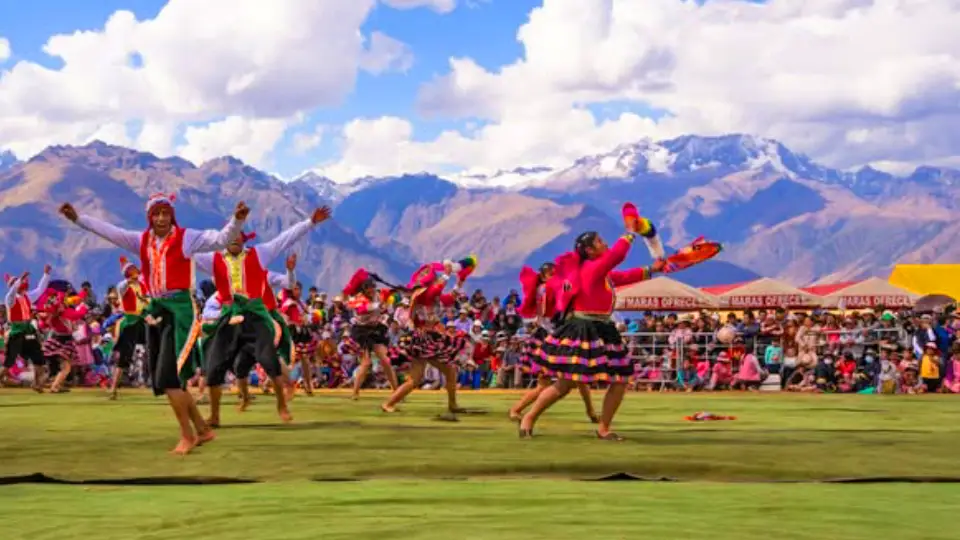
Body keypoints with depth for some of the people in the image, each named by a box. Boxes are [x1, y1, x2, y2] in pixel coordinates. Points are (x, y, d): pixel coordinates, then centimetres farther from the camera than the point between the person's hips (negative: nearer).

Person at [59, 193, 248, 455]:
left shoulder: (186, 237, -4)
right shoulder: (142, 240, 10)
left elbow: (221, 239, -14)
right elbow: (109, 231, 8)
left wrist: (237, 220, -32)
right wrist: (78, 219, 2)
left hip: (180, 308, -6)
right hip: (155, 309, 6)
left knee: (168, 377, -13)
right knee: (173, 380, 9)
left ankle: (187, 435, -1)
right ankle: (203, 430, 21)